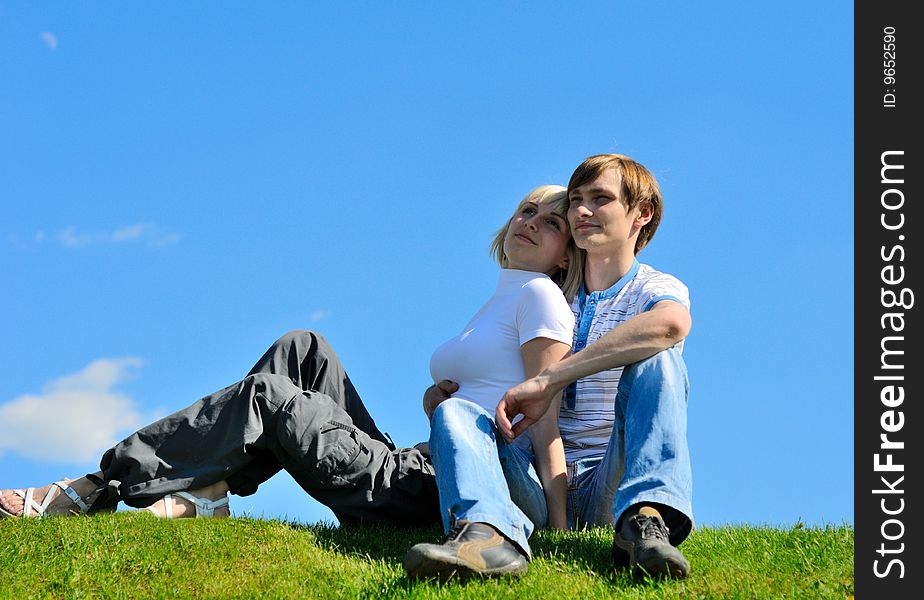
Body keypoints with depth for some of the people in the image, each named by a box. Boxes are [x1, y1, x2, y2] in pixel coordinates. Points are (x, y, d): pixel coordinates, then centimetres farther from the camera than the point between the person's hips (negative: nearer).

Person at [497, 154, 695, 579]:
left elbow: (670, 323, -23)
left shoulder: (658, 289, 6)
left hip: (610, 484, -3)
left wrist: (548, 380, -29)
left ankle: (643, 519, -49)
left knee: (655, 360, -26)